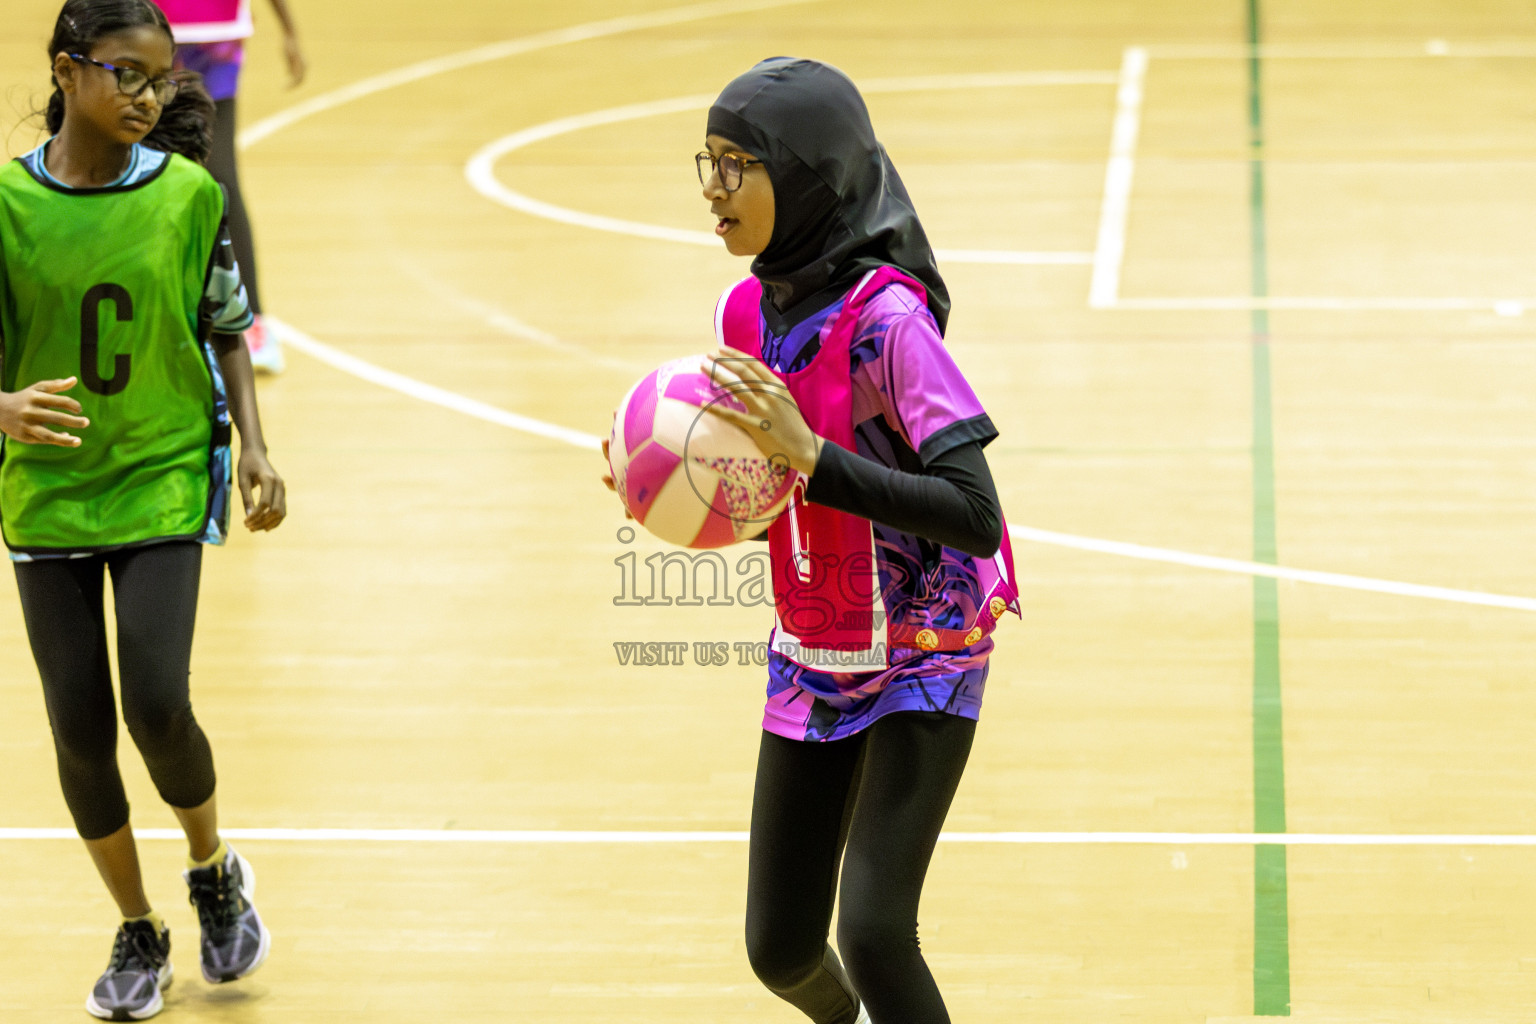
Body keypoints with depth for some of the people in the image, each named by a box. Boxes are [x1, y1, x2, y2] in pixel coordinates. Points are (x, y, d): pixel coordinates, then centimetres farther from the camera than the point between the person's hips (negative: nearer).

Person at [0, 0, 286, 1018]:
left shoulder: (188, 193, -6)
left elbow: (226, 331, 6)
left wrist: (252, 446, -5)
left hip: (165, 479, -1)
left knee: (156, 704, -12)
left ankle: (214, 869, 19)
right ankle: (137, 930, 24)